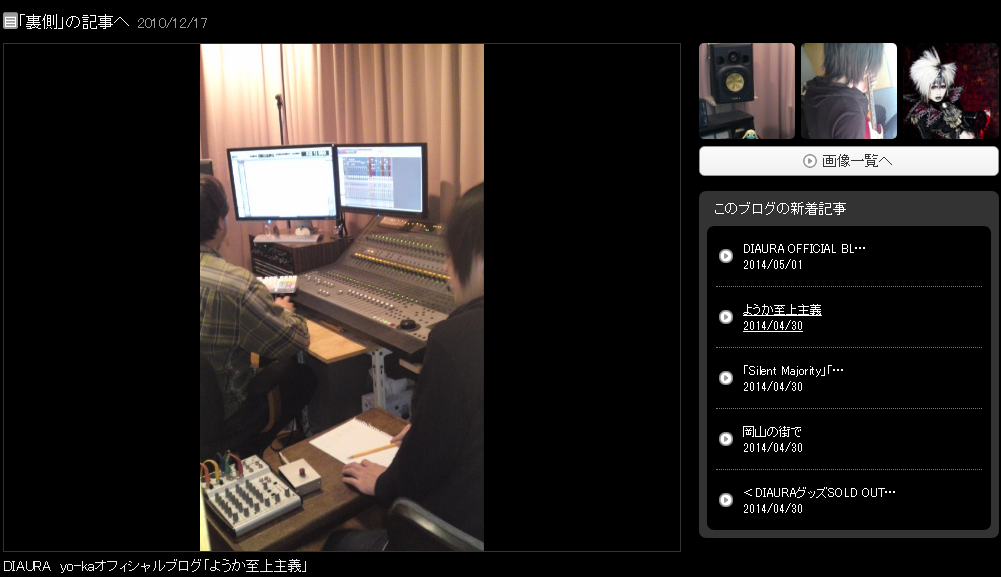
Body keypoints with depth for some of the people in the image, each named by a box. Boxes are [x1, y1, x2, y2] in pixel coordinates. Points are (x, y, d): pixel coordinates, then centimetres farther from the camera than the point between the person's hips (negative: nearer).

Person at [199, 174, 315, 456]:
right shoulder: (236, 285, -30)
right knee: (303, 378, 17)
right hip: (221, 418, -6)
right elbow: (298, 340, -17)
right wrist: (282, 312, 4)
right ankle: (247, 452, 26)